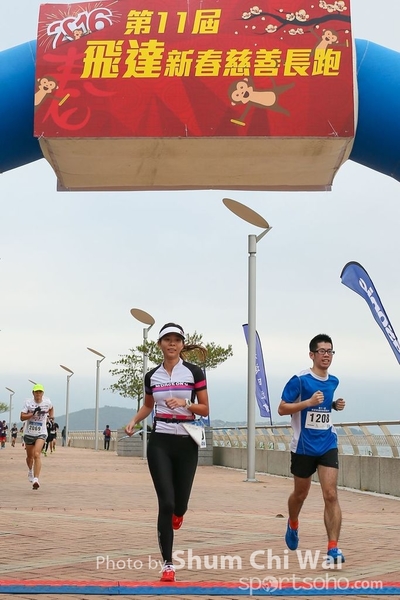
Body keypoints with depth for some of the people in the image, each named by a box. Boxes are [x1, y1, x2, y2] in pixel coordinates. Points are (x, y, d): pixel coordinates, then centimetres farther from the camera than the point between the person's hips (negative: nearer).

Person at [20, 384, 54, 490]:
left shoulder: (47, 402, -2)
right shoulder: (28, 402, -9)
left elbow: (51, 408, 24)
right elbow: (22, 417, -16)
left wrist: (51, 416, 13)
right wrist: (33, 413, -25)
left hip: (41, 433, -1)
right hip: (29, 433, 1)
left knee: (37, 454, -20)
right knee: (29, 456, 16)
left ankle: (36, 479, -25)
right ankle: (30, 470, 49)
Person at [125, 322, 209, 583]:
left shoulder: (194, 372, -3)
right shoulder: (152, 375, 6)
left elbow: (205, 409, -1)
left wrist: (184, 403, -18)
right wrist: (134, 421, 3)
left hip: (186, 443, -1)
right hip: (160, 442, 1)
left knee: (180, 503, 4)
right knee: (166, 503, -8)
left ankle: (177, 513, 45)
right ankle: (168, 564, 0)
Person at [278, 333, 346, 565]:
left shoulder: (333, 381, 6)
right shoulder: (300, 380, -11)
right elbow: (282, 409, -11)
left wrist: (335, 405, 4)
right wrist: (308, 402, -24)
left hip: (328, 445, 3)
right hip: (303, 447, -3)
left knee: (331, 496, -11)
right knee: (301, 493, 15)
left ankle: (333, 548, -12)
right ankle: (293, 525, 46)